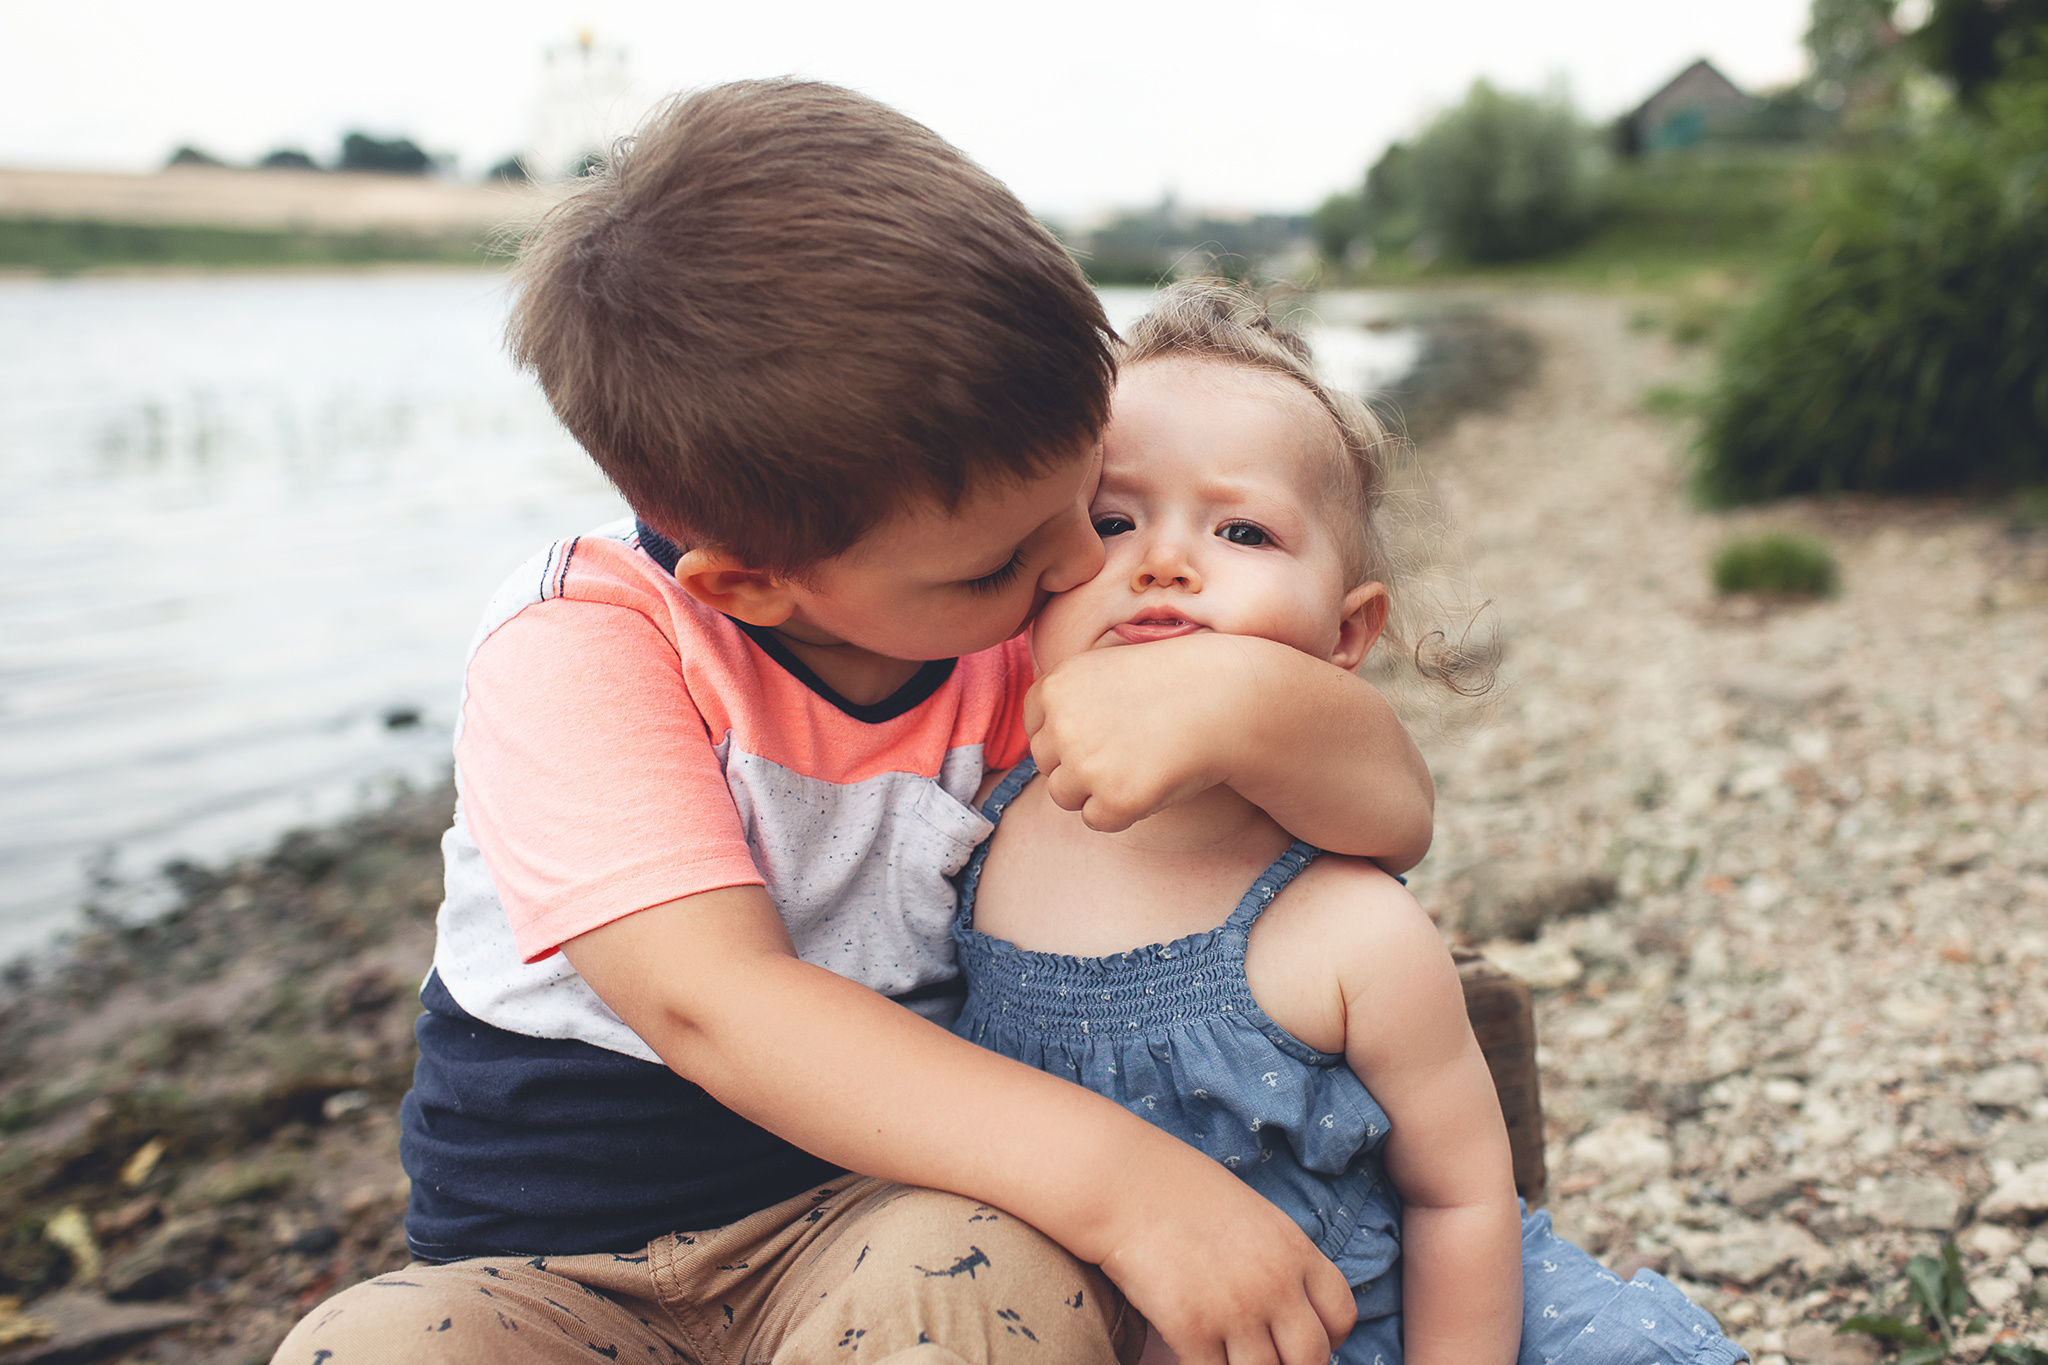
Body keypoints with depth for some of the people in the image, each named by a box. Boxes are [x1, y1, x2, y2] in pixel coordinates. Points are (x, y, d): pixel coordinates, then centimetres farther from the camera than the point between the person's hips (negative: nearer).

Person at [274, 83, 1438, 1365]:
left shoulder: (1036, 638, -5)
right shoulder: (583, 647, -17)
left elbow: (1393, 811, -7)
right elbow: (710, 1003, -29)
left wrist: (1245, 699, -31)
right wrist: (1112, 1173, -40)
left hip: (892, 1224, -1)